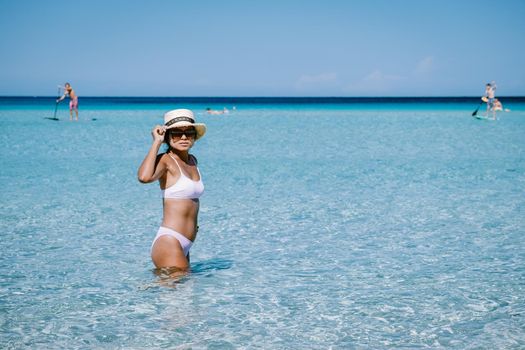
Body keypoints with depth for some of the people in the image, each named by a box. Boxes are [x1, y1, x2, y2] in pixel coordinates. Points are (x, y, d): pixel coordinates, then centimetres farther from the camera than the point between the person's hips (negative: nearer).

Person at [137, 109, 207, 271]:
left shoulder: (192, 160, 13)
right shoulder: (165, 160, -9)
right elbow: (144, 177, -32)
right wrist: (156, 142, -20)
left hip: (183, 246, 9)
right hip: (168, 243, -9)